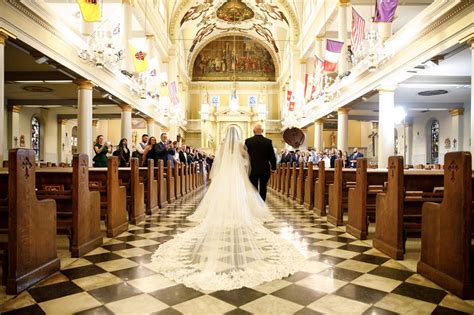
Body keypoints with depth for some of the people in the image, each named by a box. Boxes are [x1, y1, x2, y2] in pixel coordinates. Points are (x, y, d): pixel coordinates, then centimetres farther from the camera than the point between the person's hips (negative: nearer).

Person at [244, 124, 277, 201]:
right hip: (265, 169, 0)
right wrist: (273, 167, 8)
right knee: (263, 188, 11)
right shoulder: (268, 141, -7)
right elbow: (272, 156, -5)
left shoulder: (248, 141, -6)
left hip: (253, 169, 0)